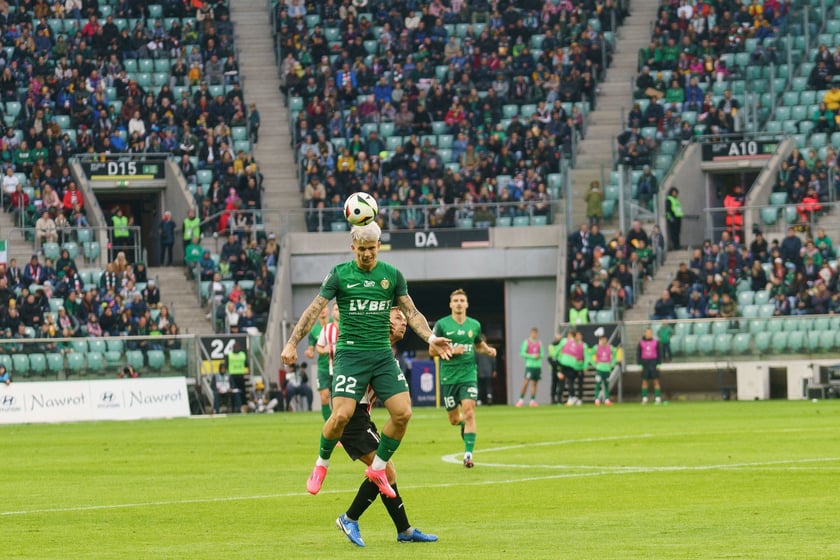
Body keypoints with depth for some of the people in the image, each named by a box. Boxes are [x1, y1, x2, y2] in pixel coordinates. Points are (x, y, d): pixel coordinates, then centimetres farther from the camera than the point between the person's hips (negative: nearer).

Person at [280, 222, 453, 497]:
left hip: (383, 355, 3)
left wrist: (431, 337, -9)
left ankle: (378, 468, 9)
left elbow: (411, 312, 8)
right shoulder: (339, 274, 0)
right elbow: (314, 310, 0)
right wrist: (292, 343, -9)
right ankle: (321, 464, 8)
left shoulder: (392, 275, 7)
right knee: (342, 414, -19)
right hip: (350, 353, -3)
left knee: (403, 412, -11)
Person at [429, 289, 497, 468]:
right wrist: (451, 351, -15)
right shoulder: (442, 325, -1)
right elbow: (432, 351, 0)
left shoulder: (474, 325, 8)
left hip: (469, 374, 0)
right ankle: (464, 424, 46)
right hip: (449, 377, 0)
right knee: (454, 419, 8)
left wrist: (489, 350, 4)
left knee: (469, 411, -18)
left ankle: (468, 454, -18)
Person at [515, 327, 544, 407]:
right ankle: (521, 400, -6)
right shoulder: (526, 342, -1)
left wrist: (539, 355, -7)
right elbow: (522, 353, -6)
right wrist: (532, 356, -14)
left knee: (534, 383, 5)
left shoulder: (539, 343, 12)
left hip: (538, 365, 4)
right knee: (526, 382, -12)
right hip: (529, 365, -4)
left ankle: (533, 400, 8)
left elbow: (542, 353, 16)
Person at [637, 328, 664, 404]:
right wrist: (640, 364, -1)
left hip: (654, 363, -1)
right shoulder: (641, 343, 5)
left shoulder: (656, 342, 3)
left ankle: (658, 398, -2)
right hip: (645, 363, 1)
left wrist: (658, 364, -3)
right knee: (644, 381, 0)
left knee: (656, 381, -3)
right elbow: (639, 354, 7)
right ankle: (644, 399, 4)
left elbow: (659, 354, 4)